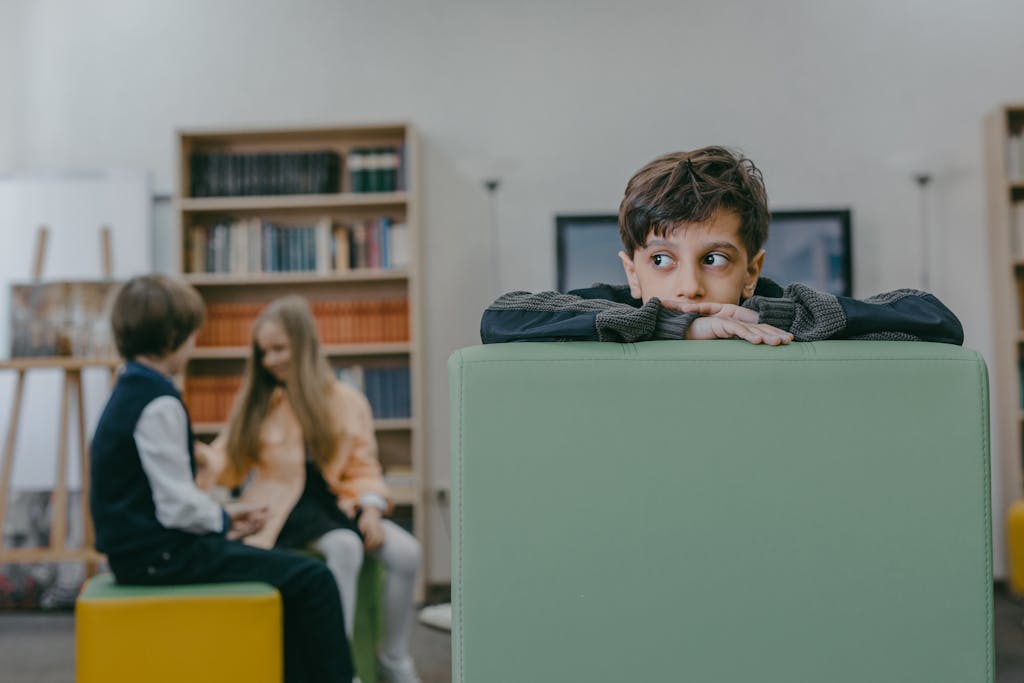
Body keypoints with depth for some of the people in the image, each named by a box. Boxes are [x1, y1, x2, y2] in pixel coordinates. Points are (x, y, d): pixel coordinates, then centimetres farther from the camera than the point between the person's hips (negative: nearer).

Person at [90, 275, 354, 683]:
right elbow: (178, 507, -23)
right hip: (162, 557, -11)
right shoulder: (160, 404, -19)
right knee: (313, 580, -9)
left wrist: (221, 516, 9)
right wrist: (224, 522, -4)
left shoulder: (129, 393, 12)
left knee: (295, 574, 21)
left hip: (140, 550, 11)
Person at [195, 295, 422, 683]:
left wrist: (371, 507, -10)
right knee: (345, 547, -34)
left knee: (406, 552, -19)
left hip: (336, 502, 3)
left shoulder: (347, 401, 7)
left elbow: (362, 466, 8)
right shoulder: (255, 402, 5)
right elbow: (230, 464, 2)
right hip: (285, 507, -3)